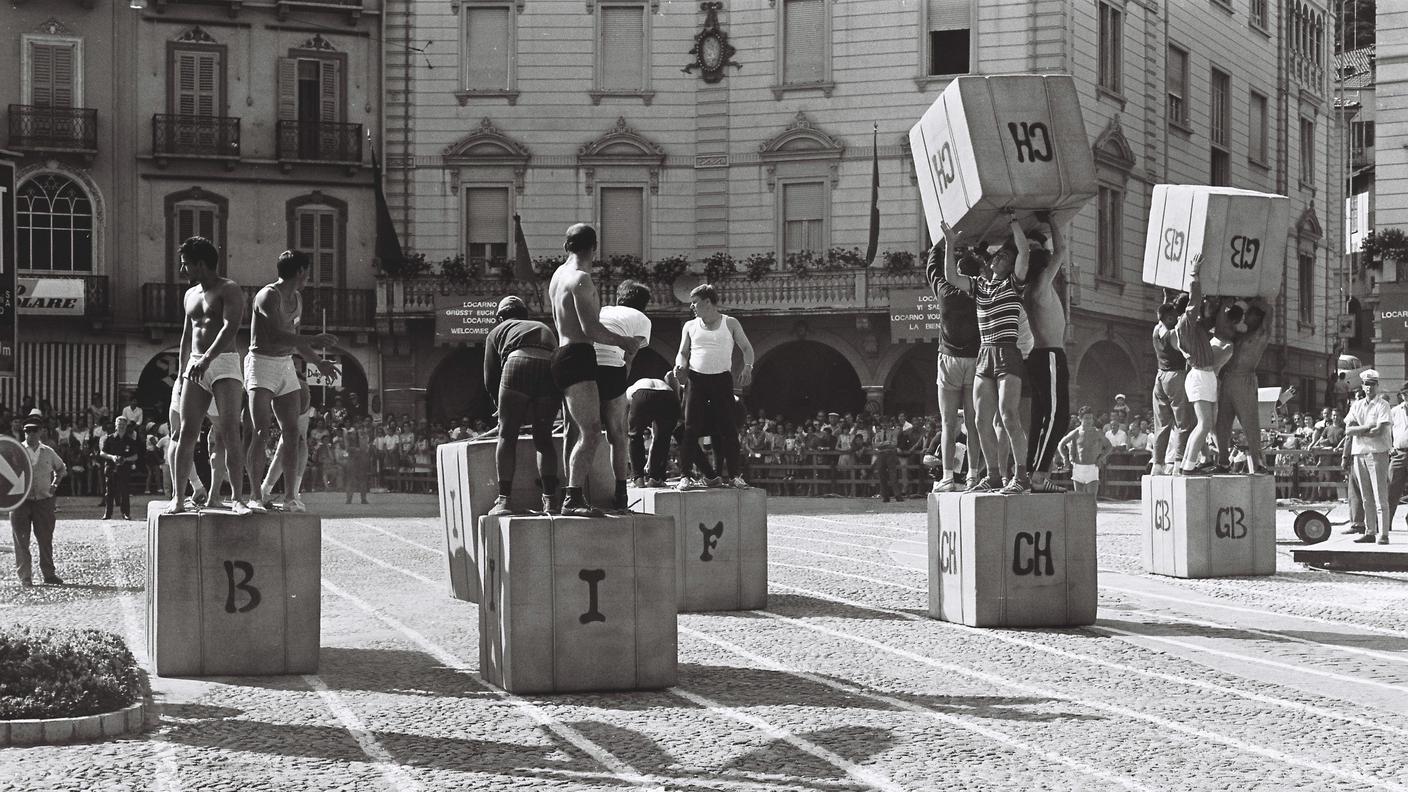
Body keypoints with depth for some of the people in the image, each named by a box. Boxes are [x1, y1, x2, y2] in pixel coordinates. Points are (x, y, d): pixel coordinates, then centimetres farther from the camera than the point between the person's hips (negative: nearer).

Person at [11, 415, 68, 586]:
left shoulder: (48, 453, 8)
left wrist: (55, 484, 9)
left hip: (44, 501, 2)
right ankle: (25, 577, 6)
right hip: (21, 500, -2)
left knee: (46, 539, 6)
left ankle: (49, 574, 17)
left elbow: (61, 468, 24)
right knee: (21, 541, -1)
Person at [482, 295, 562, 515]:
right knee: (543, 438, 14)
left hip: (518, 364, -3)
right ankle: (550, 499, 7)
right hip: (551, 368, 3)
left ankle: (504, 500, 1)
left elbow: (490, 378, 23)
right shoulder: (546, 329, 40)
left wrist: (502, 408, 37)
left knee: (507, 436, 7)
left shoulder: (497, 332, 30)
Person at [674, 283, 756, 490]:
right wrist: (680, 365, -11)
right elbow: (683, 352, 12)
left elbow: (746, 348, 8)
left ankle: (734, 474, 0)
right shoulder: (690, 326, 13)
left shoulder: (730, 324, 8)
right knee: (691, 428, -5)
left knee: (728, 428, -5)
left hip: (722, 379, -1)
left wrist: (747, 367, -11)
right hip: (696, 379, 1)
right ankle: (685, 475, -4)